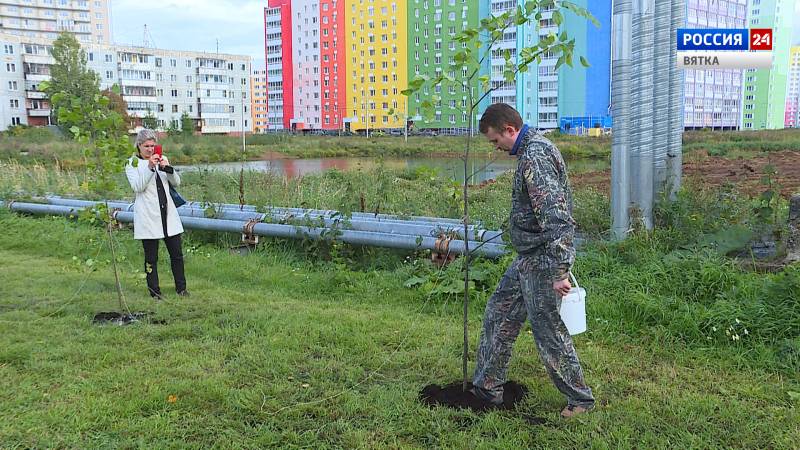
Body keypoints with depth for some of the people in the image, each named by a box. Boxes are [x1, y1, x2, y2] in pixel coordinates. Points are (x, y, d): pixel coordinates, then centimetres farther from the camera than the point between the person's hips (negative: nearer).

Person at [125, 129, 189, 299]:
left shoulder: (162, 159, 13)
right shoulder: (132, 163, 0)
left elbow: (176, 182, 6)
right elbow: (137, 186, -14)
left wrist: (168, 168, -12)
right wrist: (150, 167, -23)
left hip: (168, 214, 4)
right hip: (147, 217, -4)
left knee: (177, 253, 7)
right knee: (151, 257, 3)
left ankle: (181, 287, 20)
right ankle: (154, 291, 13)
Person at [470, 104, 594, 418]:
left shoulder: (534, 157, -22)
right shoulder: (537, 147, 12)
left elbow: (556, 217, -28)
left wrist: (559, 272, -28)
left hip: (541, 262, -11)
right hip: (528, 259, 11)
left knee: (549, 332, 2)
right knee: (498, 313, 17)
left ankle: (580, 398, 19)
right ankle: (487, 386, 28)